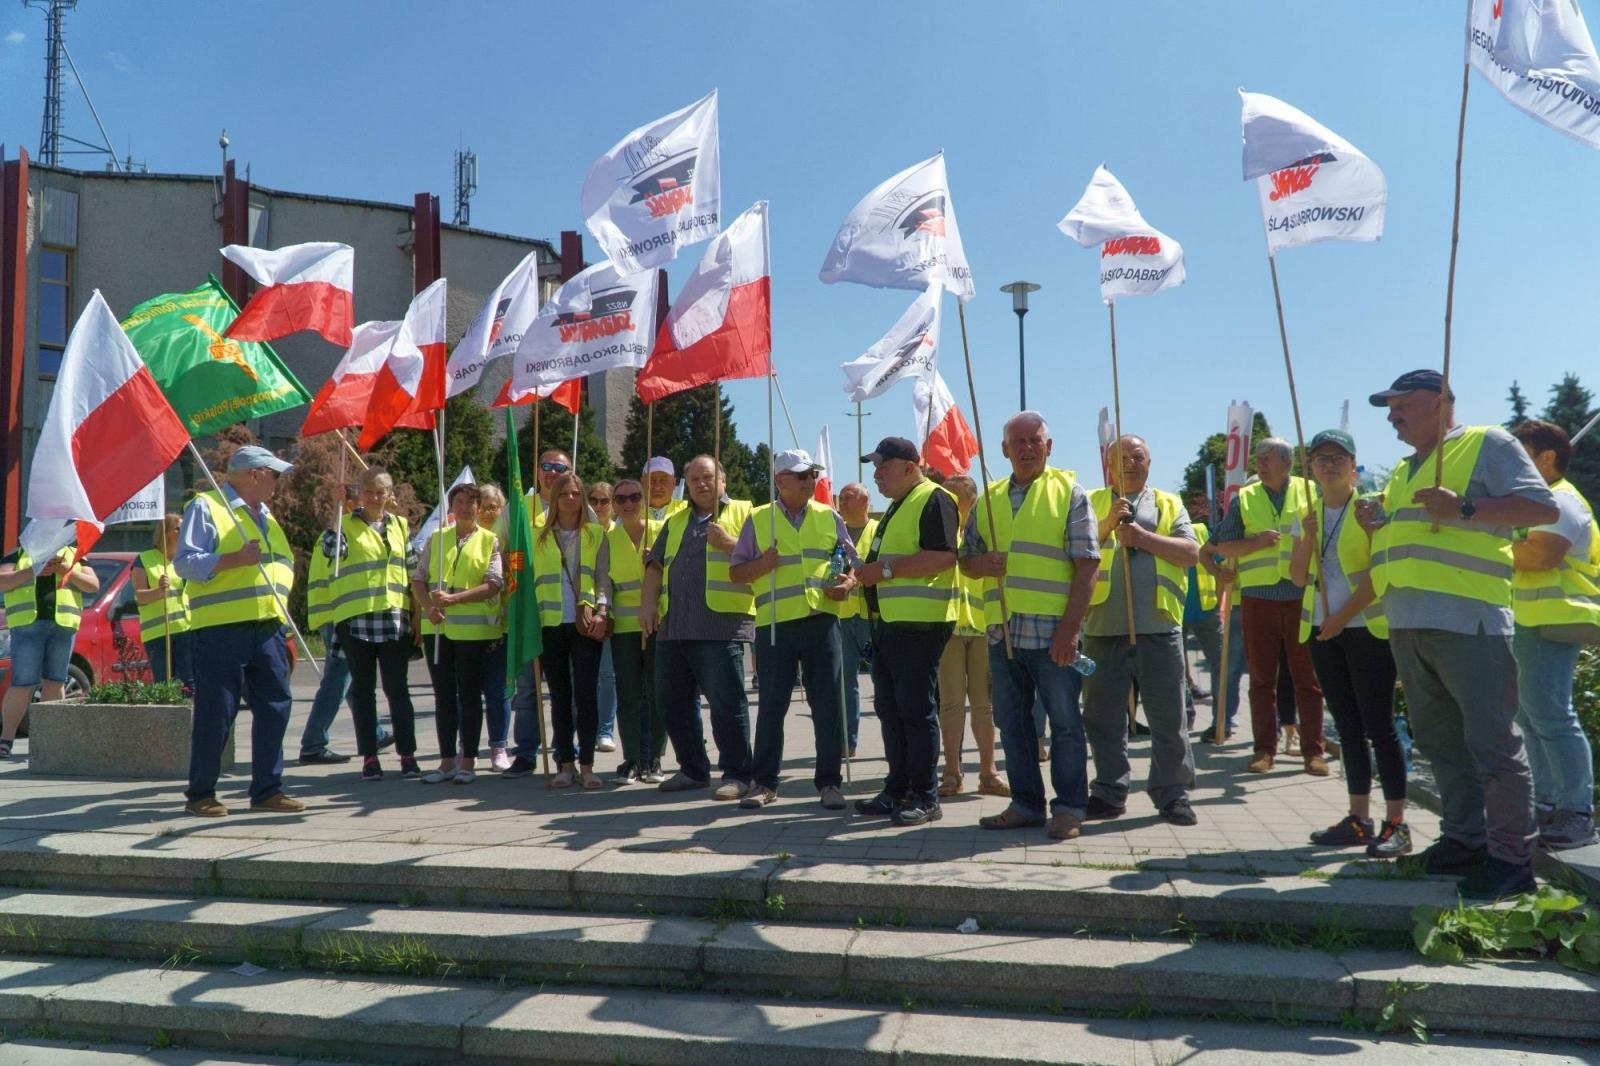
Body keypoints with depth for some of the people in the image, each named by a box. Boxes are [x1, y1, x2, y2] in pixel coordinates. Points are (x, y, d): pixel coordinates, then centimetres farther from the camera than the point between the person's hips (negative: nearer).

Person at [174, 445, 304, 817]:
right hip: (221, 629, -7)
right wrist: (235, 559, -22)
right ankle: (200, 794, 11)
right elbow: (184, 562, -10)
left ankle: (267, 790, 14)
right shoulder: (206, 507, -1)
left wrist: (285, 631, 21)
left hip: (268, 629, 7)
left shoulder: (266, 517, 23)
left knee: (275, 707, 5)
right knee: (215, 713, -2)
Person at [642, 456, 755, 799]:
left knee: (726, 701, -6)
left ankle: (737, 774, 2)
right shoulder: (676, 521, 24)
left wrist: (730, 544, -17)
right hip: (673, 626, 7)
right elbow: (656, 564, 21)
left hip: (721, 625, -6)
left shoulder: (743, 513, 7)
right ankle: (693, 770, 23)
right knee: (673, 700, 11)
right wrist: (649, 602, 8)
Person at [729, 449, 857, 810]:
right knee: (771, 705, 5)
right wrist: (765, 563, -12)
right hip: (774, 624, -1)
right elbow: (736, 572, 7)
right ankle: (765, 781, 16)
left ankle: (829, 781, 12)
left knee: (827, 703, 1)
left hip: (821, 621, 1)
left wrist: (849, 583, -6)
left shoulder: (829, 517, 12)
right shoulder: (758, 519, 8)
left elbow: (852, 562, 16)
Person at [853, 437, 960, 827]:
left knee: (916, 711, -5)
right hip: (888, 623, 10)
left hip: (919, 625, -10)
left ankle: (925, 798, 3)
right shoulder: (896, 507, 22)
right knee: (890, 710, 12)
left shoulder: (933, 500, -9)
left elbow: (943, 556, -22)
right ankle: (897, 791, 21)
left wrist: (885, 569, -19)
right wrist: (864, 573, 13)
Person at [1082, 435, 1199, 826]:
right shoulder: (1092, 503, 12)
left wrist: (1144, 537, -9)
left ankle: (1172, 794, 14)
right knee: (1103, 716, 6)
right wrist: (1107, 524, -15)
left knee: (1168, 718, 4)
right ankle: (1109, 793, 17)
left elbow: (1191, 553, 0)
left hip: (1158, 627, 0)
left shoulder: (1169, 505, 13)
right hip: (1104, 628, 0)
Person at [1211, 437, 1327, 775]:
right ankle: (1264, 749, 11)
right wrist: (1258, 541, -10)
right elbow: (1223, 547, 5)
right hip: (1258, 598, 1)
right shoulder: (1244, 499, 9)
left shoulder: (1310, 493, 8)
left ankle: (1313, 750, 9)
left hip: (1303, 598, -1)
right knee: (1262, 677, 5)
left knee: (1307, 677, 3)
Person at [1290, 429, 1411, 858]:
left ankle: (1396, 823, -1)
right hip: (1322, 632, 6)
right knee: (1348, 726, 10)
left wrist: (1342, 618, -14)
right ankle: (1358, 818, 16)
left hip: (1368, 628, -5)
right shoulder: (1309, 514, 12)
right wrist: (1307, 538, -7)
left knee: (1378, 725, -6)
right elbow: (1299, 578, 9)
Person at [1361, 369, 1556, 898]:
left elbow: (1544, 506, -9)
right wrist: (1378, 525, 10)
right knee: (1441, 741, 12)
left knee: (1492, 741, -5)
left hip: (1468, 620, -8)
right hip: (1407, 623, 8)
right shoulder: (1403, 471, 24)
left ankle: (1510, 857, 2)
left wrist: (1465, 508, -19)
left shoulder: (1487, 444, 2)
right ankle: (1464, 839, 22)